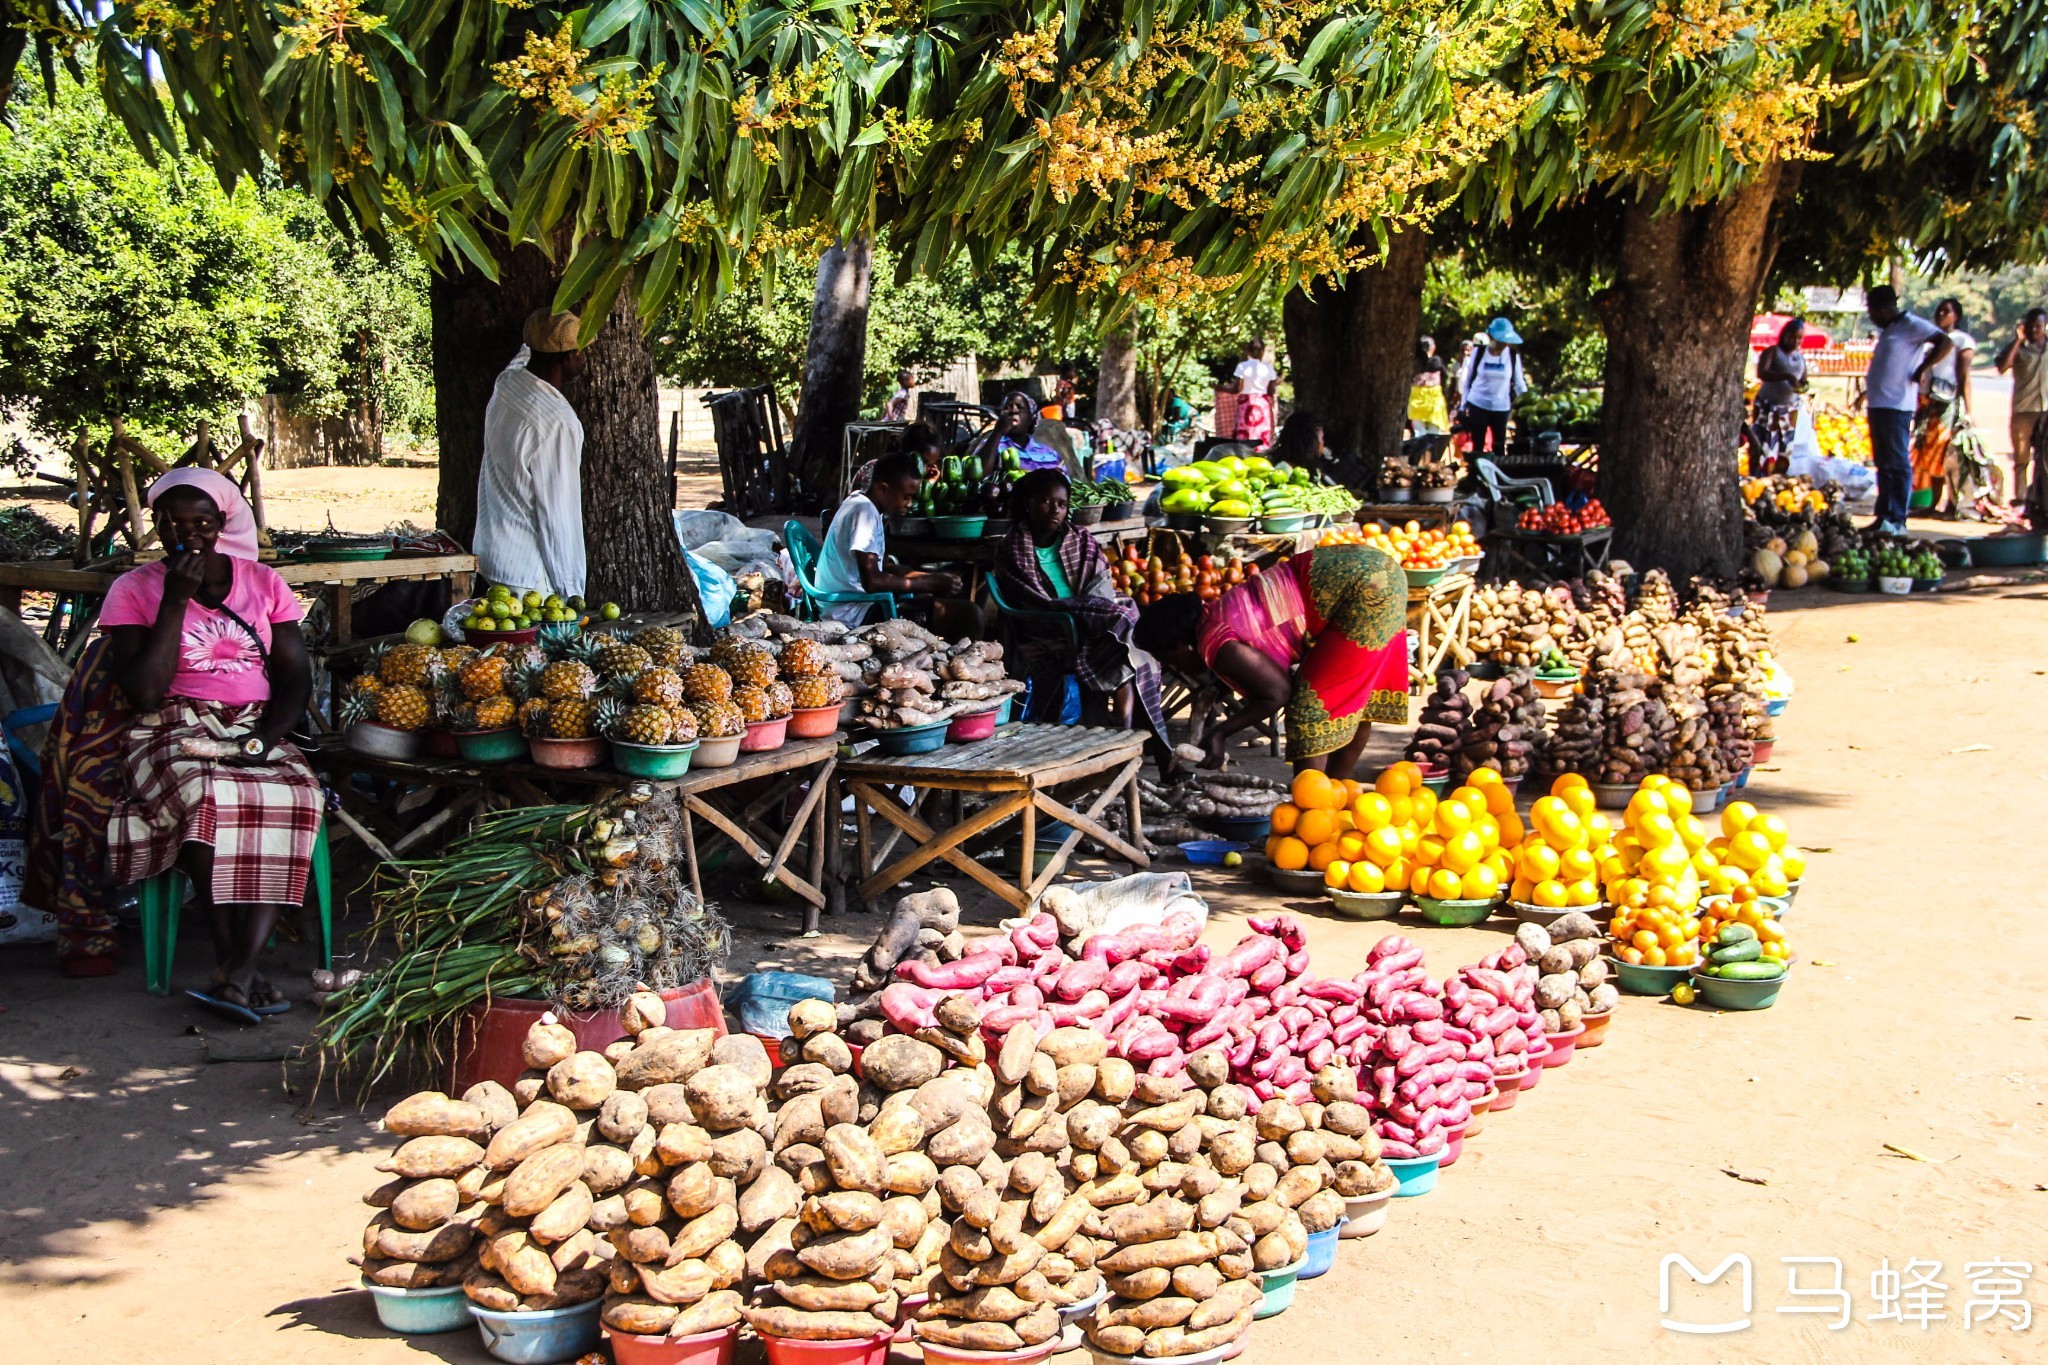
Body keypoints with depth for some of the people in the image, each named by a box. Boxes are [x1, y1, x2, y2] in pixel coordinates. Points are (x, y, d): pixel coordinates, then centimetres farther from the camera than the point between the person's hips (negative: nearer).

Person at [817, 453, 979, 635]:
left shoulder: (863, 504, 12)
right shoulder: (864, 511, -18)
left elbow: (883, 565, 21)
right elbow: (872, 581, -26)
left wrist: (935, 578, 7)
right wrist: (933, 583, -18)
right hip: (854, 613, -11)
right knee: (967, 615, -18)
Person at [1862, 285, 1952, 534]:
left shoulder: (1912, 325, -9)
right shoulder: (1887, 330, 20)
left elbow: (1946, 343, -18)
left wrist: (1921, 370, -15)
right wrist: (1867, 392, 17)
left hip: (1897, 405, -10)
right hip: (1877, 404, 10)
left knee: (1898, 464, -8)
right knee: (1882, 464, 12)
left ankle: (1897, 521, -9)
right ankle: (1883, 516, 17)